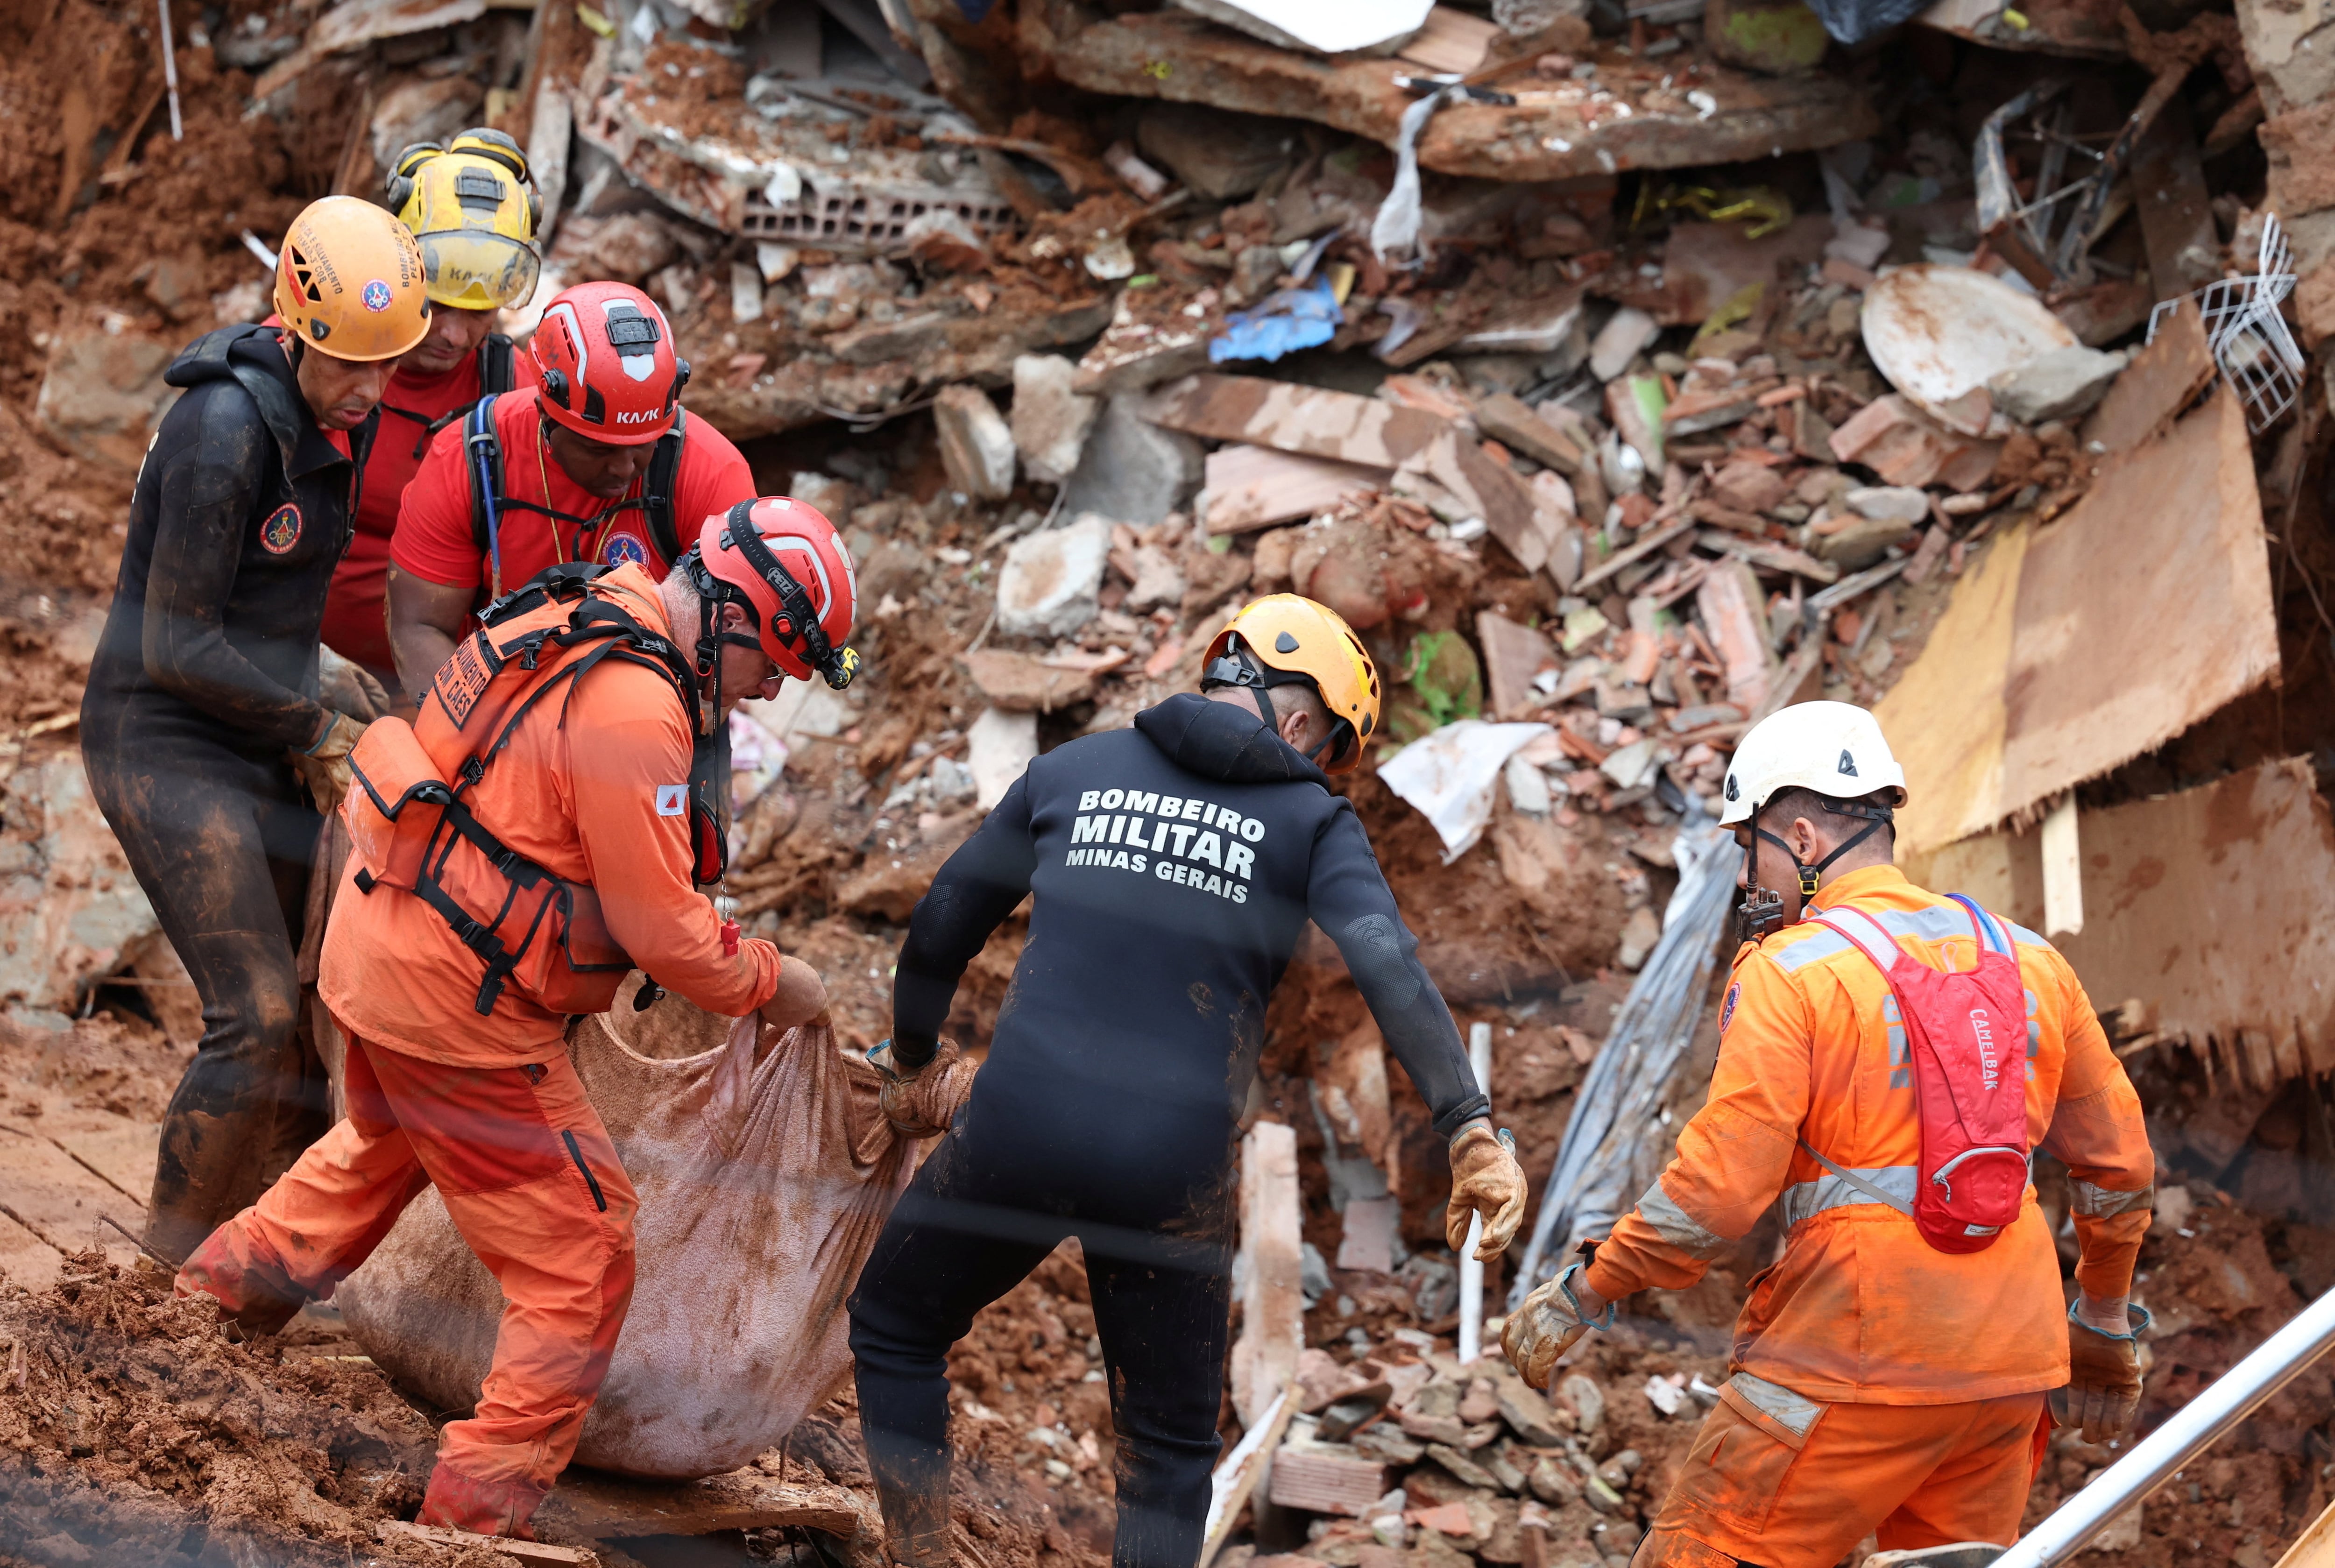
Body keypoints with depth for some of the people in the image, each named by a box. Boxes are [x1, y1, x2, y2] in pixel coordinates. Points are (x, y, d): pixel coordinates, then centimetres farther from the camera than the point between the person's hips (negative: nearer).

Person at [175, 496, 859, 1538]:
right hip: (455, 1000, -10)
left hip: (377, 932, 10)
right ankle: (478, 1511, 4)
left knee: (388, 1142, 39)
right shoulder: (636, 709, -25)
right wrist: (768, 984, -5)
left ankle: (221, 1288, 51)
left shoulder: (582, 614, 5)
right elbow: (658, 925, -22)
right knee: (581, 1258, 0)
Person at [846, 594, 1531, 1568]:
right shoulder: (1309, 820, 5)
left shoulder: (1073, 770, 13)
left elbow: (945, 921, 17)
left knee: (895, 1330, 26)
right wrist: (1471, 1129, -18)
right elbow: (1388, 966, -12)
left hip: (1017, 1127, 1)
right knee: (1168, 1448, 16)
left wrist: (912, 1049, 34)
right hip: (1172, 1168, -1)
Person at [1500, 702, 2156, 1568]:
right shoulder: (2026, 960, 11)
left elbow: (1719, 1188, -14)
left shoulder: (1788, 973, -8)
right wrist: (2105, 1324, 30)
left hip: (1859, 1361, -6)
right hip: (2010, 1364, 6)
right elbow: (2119, 1164, 17)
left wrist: (1582, 1293, -2)